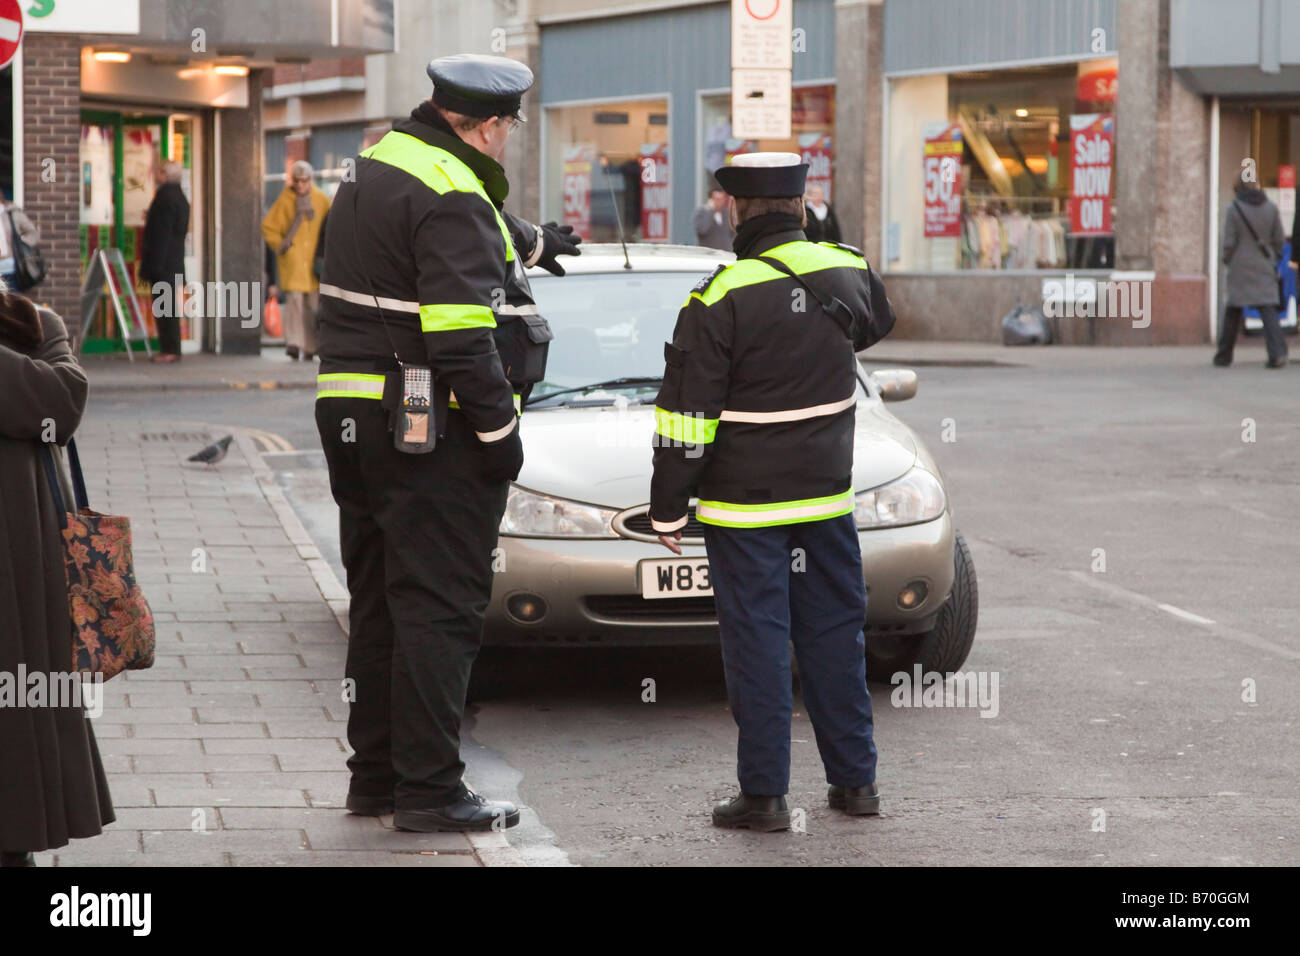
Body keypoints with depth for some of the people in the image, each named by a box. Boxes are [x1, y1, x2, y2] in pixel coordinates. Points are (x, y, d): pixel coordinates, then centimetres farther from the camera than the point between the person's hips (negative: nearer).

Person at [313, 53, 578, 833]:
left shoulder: (383, 165, 14)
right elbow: (462, 337, -23)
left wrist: (532, 242, 52)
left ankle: (375, 776, 21)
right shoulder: (452, 200, -17)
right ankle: (428, 790, -5)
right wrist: (500, 431, -16)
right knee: (438, 607, -6)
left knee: (380, 604, 15)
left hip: (353, 417, 10)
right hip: (432, 433, -10)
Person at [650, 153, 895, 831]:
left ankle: (764, 794, 2)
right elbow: (877, 317, 27)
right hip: (828, 496, 5)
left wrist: (668, 510, -5)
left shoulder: (721, 298, -15)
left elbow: (686, 417, -13)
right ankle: (854, 780, 19)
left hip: (744, 505, -5)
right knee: (834, 636, 13)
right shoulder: (847, 273, 1)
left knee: (757, 645, 0)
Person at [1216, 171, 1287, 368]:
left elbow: (1229, 242, -9)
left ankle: (1224, 355, 17)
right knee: (1268, 308, -1)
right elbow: (1279, 239, 5)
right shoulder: (1271, 208, 1)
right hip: (1264, 267, 2)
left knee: (1233, 311, 10)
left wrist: (1227, 260, 9)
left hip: (1240, 267, -2)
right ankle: (1278, 351, -18)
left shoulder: (1234, 209, -9)